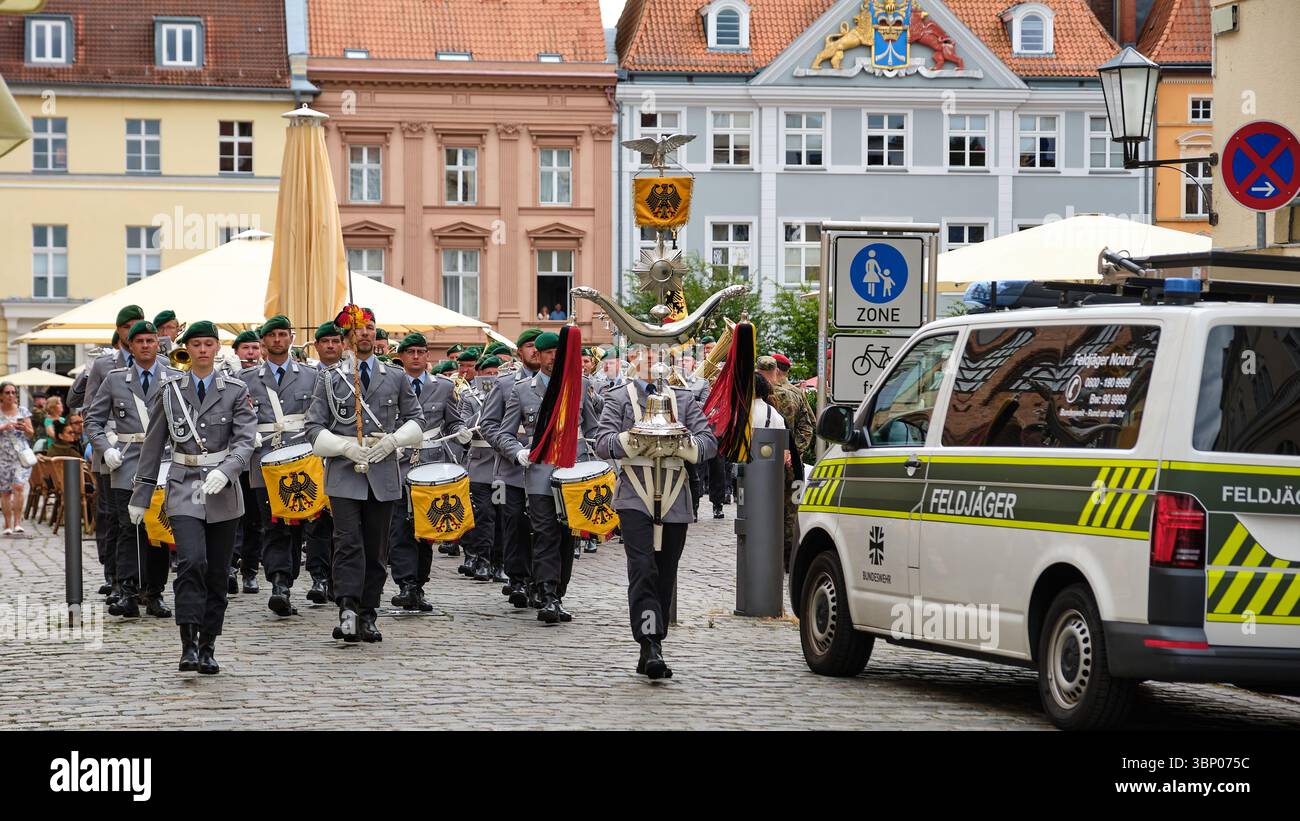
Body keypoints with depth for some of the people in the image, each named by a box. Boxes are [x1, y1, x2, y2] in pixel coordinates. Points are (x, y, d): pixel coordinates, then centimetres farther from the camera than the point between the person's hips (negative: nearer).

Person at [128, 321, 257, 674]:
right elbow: (153, 444, 9)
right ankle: (189, 646, -21)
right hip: (184, 489, -1)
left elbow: (245, 440, -7)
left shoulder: (236, 391, 3)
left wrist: (224, 472, -25)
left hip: (222, 491, 1)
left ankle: (208, 648, 15)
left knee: (217, 574, 5)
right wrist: (141, 495, 10)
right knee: (191, 560, -21)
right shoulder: (169, 390, 5)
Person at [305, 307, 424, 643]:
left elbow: (416, 419, 17)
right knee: (348, 543, -15)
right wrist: (347, 447, -12)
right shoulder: (331, 379, 6)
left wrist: (392, 441, -2)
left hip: (383, 476, 2)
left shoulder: (396, 378, 11)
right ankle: (348, 612, -22)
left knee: (376, 549, 5)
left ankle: (367, 617, 12)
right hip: (345, 476, -2)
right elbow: (315, 427, 4)